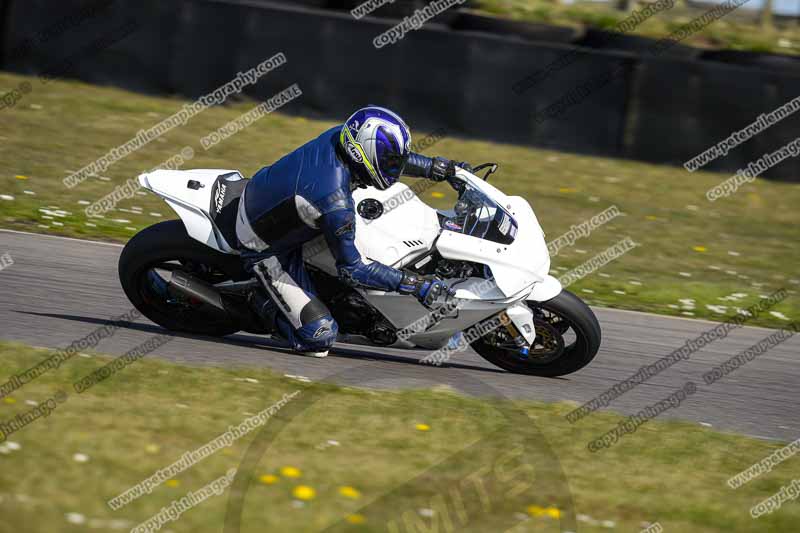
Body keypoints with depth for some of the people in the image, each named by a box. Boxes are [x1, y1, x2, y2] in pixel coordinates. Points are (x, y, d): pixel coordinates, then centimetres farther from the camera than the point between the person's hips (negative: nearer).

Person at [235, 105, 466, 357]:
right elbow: (351, 270, -27)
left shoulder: (340, 136, -18)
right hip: (265, 248, -8)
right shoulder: (336, 202, -38)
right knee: (320, 337, -16)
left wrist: (432, 166, 4)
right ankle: (266, 304, 8)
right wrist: (416, 285, -28)